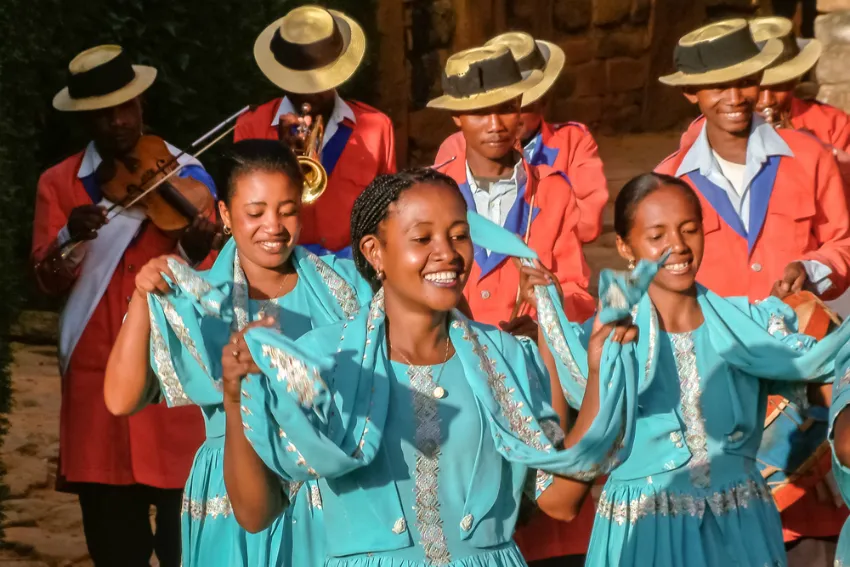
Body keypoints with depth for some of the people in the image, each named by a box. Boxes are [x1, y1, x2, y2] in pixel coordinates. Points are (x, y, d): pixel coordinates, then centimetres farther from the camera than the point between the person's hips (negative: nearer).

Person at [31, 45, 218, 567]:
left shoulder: (183, 176, 3)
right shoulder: (59, 184, 8)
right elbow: (49, 281, -3)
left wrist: (196, 253, -27)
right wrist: (71, 238, -23)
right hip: (97, 375, 2)